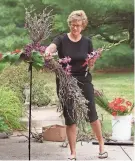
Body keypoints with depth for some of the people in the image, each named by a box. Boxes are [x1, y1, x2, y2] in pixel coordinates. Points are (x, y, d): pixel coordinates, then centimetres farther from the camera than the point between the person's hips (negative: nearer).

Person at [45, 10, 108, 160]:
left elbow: (91, 64, 8)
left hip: (84, 81, 1)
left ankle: (101, 145, 25)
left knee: (92, 114, 3)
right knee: (69, 117, 3)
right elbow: (51, 47, -29)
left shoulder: (87, 42, 1)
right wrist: (47, 53, -52)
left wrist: (92, 61, -15)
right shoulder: (61, 39, -7)